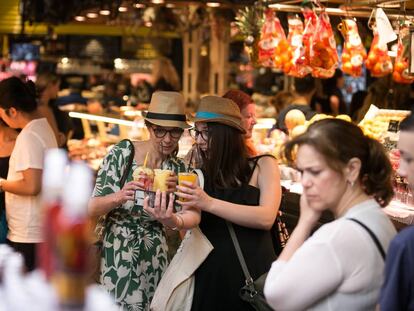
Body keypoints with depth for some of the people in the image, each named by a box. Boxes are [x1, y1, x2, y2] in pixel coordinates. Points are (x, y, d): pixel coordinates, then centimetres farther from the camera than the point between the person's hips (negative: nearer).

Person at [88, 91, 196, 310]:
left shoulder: (178, 169, 0)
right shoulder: (121, 154, -11)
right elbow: (92, 209, -12)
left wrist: (173, 195, -24)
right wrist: (119, 197, -33)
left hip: (155, 259, 3)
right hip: (117, 253, -3)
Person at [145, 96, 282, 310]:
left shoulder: (263, 165, -1)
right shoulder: (201, 173, 7)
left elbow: (266, 218, -15)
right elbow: (194, 215, -7)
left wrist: (210, 203, -24)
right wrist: (174, 220, -31)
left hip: (253, 273, -2)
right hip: (210, 275, 2)